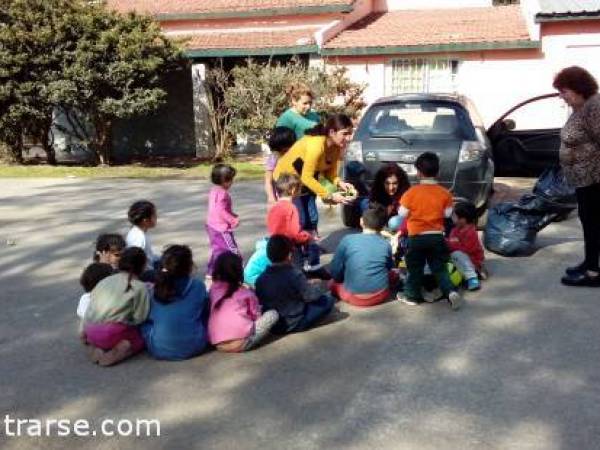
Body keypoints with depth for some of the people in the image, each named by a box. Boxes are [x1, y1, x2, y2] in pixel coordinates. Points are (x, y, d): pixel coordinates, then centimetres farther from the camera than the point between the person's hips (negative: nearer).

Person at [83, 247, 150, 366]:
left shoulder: (105, 281, 13)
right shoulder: (140, 287, -3)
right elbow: (139, 318, -6)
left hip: (90, 333, 6)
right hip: (112, 333, -6)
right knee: (141, 336, 19)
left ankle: (96, 347, 4)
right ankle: (118, 352, -9)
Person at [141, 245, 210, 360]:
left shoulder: (155, 288, -3)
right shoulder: (198, 286, -6)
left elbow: (146, 319, 7)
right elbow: (206, 315, 7)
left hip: (159, 351, 0)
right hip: (193, 348, 1)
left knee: (145, 322, 24)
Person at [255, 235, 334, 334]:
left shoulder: (261, 279, -5)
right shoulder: (294, 274, -19)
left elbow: (259, 302, 6)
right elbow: (311, 296, -15)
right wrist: (312, 286, 8)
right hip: (293, 324, -5)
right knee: (328, 300, -1)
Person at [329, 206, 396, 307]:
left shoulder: (347, 240, -10)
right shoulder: (386, 245, -4)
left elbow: (335, 272, -5)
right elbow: (390, 267, 16)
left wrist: (346, 277, 15)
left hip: (354, 296, -4)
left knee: (333, 282, 26)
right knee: (392, 273, 32)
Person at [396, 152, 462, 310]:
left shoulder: (412, 192, -12)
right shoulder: (445, 193, -4)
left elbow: (402, 214, -6)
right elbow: (448, 214, 2)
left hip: (416, 237, -2)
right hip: (437, 236, 2)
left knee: (415, 268, 11)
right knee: (440, 268, 10)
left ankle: (411, 295, 21)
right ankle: (451, 291, -4)